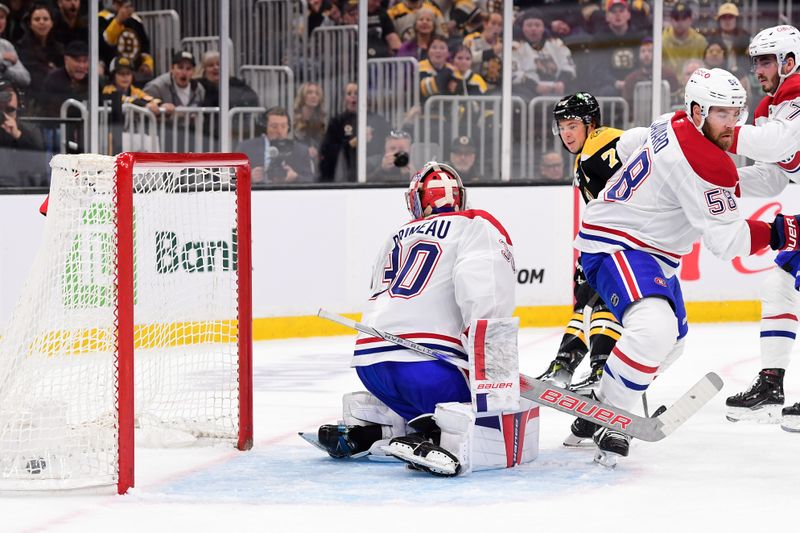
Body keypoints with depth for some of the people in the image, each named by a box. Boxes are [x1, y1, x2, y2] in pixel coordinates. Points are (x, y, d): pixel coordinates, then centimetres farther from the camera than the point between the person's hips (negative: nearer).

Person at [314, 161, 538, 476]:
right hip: (427, 364, -7)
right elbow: (485, 297, -10)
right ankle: (449, 442, -34)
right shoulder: (477, 226, 8)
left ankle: (360, 431, 10)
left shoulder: (398, 238, 30)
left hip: (369, 359, 7)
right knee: (515, 430, -8)